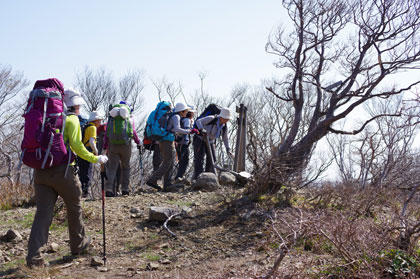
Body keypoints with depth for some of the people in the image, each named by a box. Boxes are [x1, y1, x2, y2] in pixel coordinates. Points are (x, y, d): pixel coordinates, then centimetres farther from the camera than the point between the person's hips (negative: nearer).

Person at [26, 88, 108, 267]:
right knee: (74, 206, 15)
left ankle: (33, 255, -8)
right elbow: (76, 146, -12)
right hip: (61, 170, -6)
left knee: (43, 212, 2)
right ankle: (78, 244, 29)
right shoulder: (71, 119, -2)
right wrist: (95, 159, -4)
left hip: (40, 170, 6)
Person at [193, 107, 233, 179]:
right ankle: (197, 178, -14)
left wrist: (228, 150, 1)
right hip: (200, 140, -6)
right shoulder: (211, 119, -22)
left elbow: (225, 138, 7)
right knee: (199, 159, -12)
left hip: (210, 142, 7)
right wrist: (202, 130, -37)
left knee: (212, 160, 2)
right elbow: (198, 121, -20)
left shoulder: (224, 127, -4)